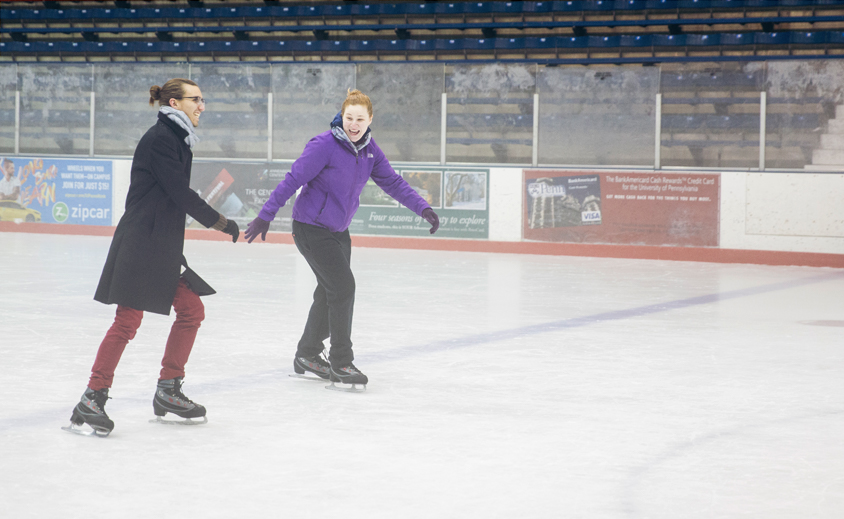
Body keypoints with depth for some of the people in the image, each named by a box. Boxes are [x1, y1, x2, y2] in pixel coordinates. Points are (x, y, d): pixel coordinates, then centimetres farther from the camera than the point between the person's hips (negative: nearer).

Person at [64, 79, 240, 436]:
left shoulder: (178, 139, 16)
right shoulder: (159, 138, -13)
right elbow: (180, 193, -17)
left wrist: (174, 251, 19)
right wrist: (220, 222, -8)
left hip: (163, 243, 10)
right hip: (140, 241, -10)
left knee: (191, 310, 10)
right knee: (128, 319, -11)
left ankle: (168, 392, 20)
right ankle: (90, 402, -9)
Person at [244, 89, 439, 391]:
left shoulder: (369, 150, 1)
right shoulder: (324, 146, -21)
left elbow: (393, 182, 7)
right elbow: (292, 181, -21)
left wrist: (423, 208, -4)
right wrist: (265, 217, -22)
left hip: (338, 230, 8)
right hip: (311, 228, -8)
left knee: (330, 293, 15)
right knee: (342, 287, -14)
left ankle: (307, 355, 33)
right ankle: (340, 365, -6)